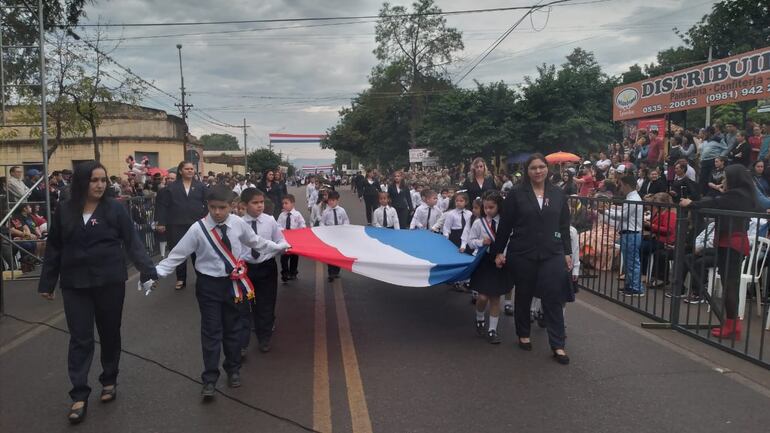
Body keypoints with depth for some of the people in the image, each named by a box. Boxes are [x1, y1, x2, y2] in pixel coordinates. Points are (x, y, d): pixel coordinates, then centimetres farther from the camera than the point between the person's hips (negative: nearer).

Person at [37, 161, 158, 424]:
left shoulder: (115, 209, -6)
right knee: (80, 339, 2)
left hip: (110, 283, -1)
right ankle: (79, 396, 9)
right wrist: (46, 283, 9)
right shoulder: (64, 211, 1)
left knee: (110, 334, 12)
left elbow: (132, 243, -8)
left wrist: (148, 271, -17)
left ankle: (109, 381, 30)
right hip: (75, 285, 1)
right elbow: (54, 249, 7)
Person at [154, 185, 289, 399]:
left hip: (235, 282, 2)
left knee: (233, 328, 16)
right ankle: (209, 379, 16)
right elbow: (178, 254, -11)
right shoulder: (198, 229, -14)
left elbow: (256, 242, 10)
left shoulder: (239, 224, -7)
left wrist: (278, 247, 17)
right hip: (209, 284, -2)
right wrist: (156, 273, -17)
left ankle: (233, 370, 35)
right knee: (211, 331, 3)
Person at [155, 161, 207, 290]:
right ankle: (180, 279, 17)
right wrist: (161, 222, -5)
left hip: (196, 225, 0)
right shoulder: (172, 187, 3)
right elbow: (163, 206, 1)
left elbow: (207, 204, 1)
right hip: (177, 225, 0)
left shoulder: (200, 186, 5)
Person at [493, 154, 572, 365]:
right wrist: (498, 251, -1)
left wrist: (568, 253, 6)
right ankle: (523, 334, 32)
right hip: (522, 254, -1)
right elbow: (505, 225, -1)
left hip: (552, 254, 1)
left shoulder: (558, 194, 5)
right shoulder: (516, 193, -4)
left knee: (553, 299, 0)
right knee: (523, 297, 13)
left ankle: (558, 345, 8)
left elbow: (564, 227, 9)